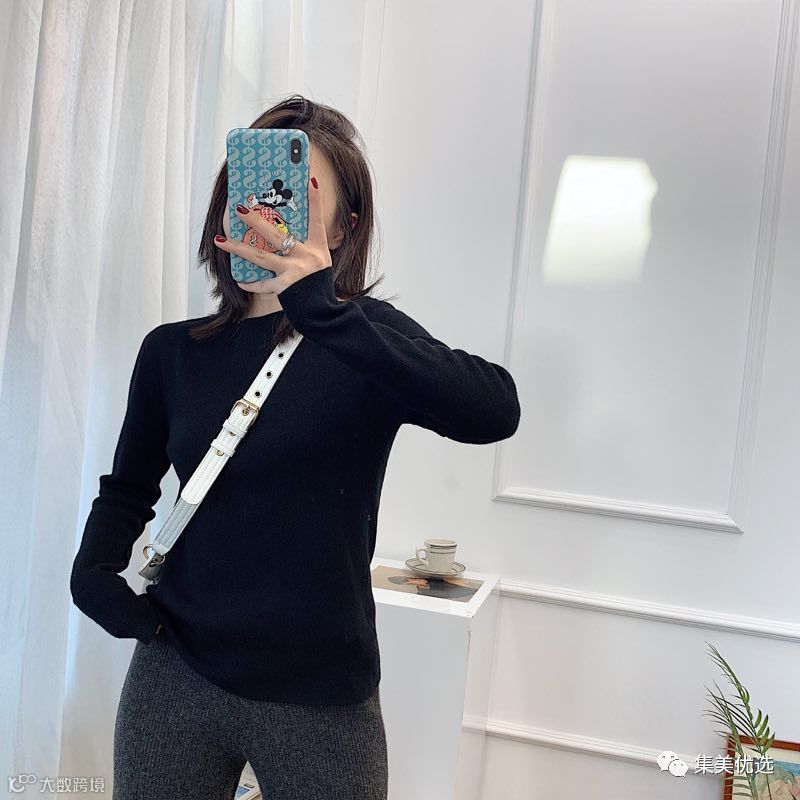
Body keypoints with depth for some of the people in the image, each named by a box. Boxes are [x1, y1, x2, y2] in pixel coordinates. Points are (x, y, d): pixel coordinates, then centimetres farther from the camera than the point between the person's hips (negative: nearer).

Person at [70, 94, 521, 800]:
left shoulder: (363, 339, -9)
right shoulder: (173, 351, 1)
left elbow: (493, 412, -29)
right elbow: (129, 489, 15)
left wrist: (323, 312, -36)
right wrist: (95, 575, -4)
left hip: (320, 697, -2)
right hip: (174, 678, 3)